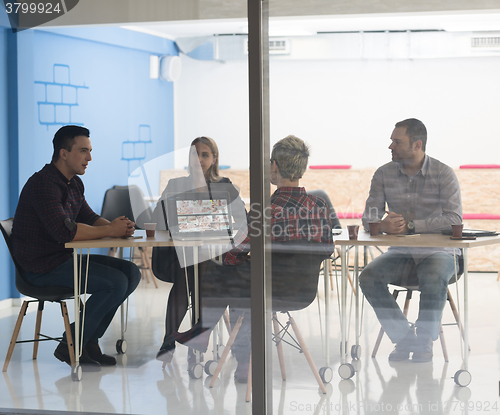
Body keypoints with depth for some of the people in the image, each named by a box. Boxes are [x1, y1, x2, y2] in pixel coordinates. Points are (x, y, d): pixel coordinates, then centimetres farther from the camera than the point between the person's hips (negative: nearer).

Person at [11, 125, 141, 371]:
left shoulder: (75, 183, 13)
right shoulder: (44, 184, -20)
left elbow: (88, 217, 17)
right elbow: (64, 230, -30)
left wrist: (116, 226, -6)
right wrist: (110, 230, -20)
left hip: (64, 257, 10)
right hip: (42, 266, -10)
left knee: (131, 273, 3)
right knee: (116, 283, -20)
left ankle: (89, 341, 7)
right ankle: (70, 347, -7)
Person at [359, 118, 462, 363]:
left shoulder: (443, 174, -7)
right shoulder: (384, 174, 3)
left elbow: (454, 218, -16)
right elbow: (369, 216, 2)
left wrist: (410, 225, -24)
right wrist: (383, 225, -24)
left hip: (437, 252, -3)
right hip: (400, 254, 4)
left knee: (434, 280, -37)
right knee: (368, 278, -24)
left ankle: (425, 340, -13)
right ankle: (404, 338, -9)